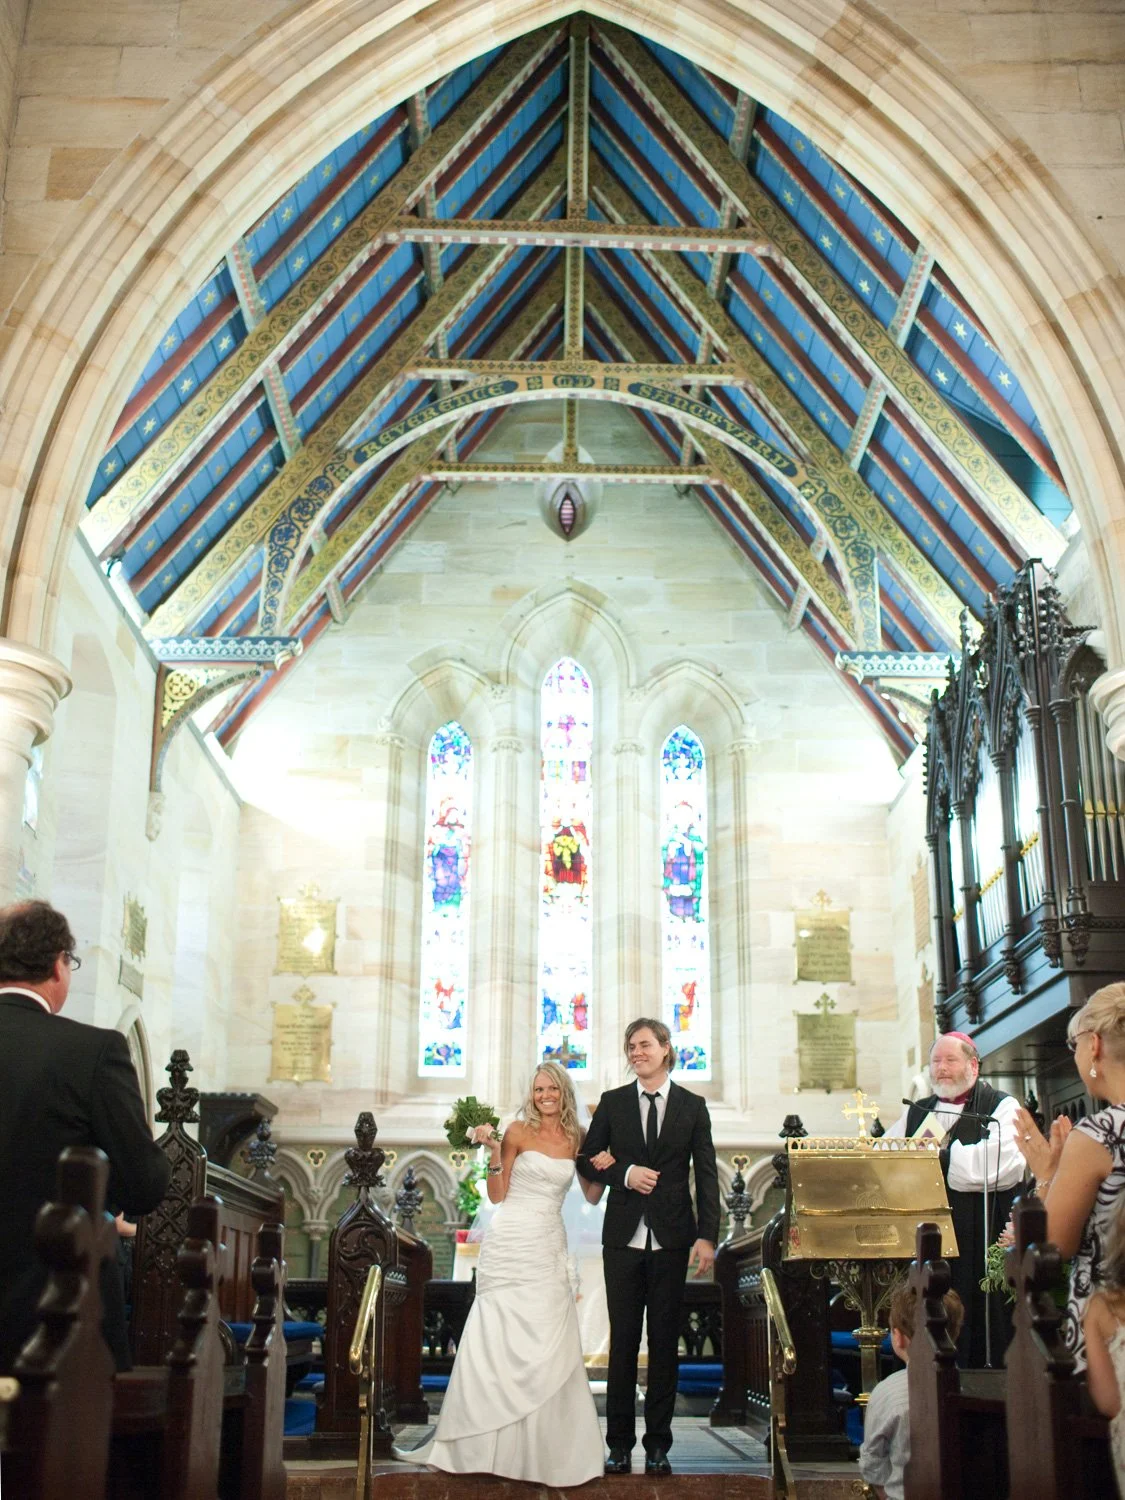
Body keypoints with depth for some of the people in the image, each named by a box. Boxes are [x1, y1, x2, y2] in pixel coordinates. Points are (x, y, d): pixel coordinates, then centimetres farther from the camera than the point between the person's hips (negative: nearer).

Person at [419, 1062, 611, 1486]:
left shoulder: (576, 1138, 9)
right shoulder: (519, 1131, -2)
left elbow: (592, 1197, 15)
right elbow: (497, 1195, -2)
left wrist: (604, 1171, -3)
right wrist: (493, 1152, -15)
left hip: (550, 1248, 3)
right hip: (512, 1243, -3)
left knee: (550, 1344, 0)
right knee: (500, 1338, -2)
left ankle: (545, 1447, 10)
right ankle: (489, 1443, 11)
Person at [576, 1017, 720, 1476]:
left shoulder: (692, 1106, 4)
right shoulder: (612, 1103, 6)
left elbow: (707, 1175, 1)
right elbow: (586, 1161, 9)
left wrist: (707, 1236, -7)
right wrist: (624, 1174, -10)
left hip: (671, 1239, -1)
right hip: (623, 1238, 1)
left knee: (665, 1342, 6)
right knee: (622, 1340, 5)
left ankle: (658, 1444, 14)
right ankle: (620, 1443, 13)